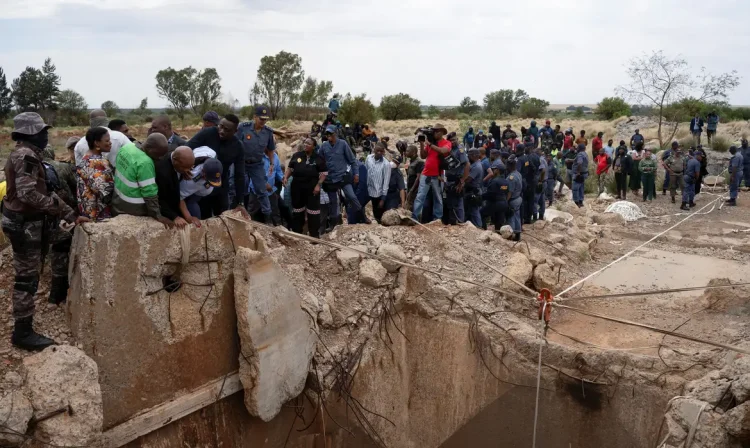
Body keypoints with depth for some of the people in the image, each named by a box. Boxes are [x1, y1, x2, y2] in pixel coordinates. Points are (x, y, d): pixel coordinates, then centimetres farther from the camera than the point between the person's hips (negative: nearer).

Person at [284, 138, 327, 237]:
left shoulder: (319, 158, -1)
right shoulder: (296, 155, 7)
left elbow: (324, 173, -1)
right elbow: (290, 168, 14)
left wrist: (319, 185, -11)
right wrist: (286, 177, -2)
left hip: (312, 187, -3)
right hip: (297, 186, 3)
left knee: (313, 210, -1)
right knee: (297, 209, 13)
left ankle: (314, 234, 7)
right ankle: (296, 232, 25)